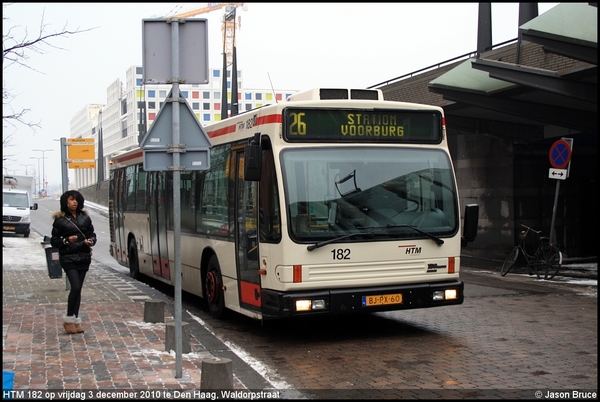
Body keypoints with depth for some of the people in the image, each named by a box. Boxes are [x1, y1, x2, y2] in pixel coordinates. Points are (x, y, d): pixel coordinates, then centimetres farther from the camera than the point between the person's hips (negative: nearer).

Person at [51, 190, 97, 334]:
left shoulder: (85, 218, 9)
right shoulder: (60, 220, -2)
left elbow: (92, 234, 17)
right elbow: (54, 241, 0)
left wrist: (91, 241, -5)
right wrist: (67, 241, -17)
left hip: (84, 257, 4)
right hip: (68, 258, -4)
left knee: (78, 289, 8)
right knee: (75, 287, -15)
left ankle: (75, 321, 15)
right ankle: (69, 319, -1)